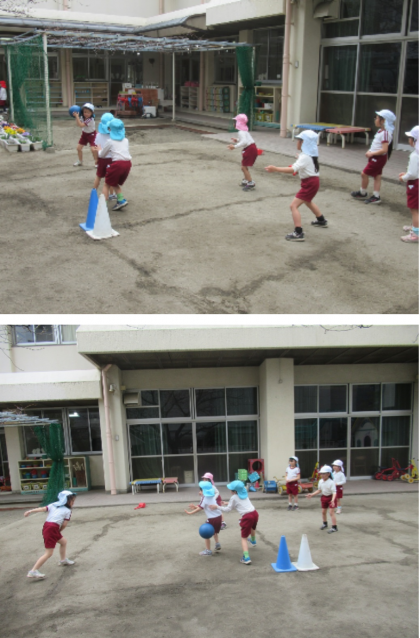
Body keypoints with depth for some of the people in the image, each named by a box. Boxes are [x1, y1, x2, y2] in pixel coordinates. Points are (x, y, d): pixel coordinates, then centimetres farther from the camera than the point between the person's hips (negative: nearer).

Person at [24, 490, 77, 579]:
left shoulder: (54, 505, 18)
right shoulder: (68, 511, 3)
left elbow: (43, 509, 3)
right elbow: (64, 525, -3)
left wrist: (30, 511, -5)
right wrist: (59, 531, 13)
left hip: (46, 526, 8)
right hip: (52, 529, -8)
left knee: (64, 542, 27)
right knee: (49, 553, -6)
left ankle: (63, 560, 45)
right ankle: (33, 571, -10)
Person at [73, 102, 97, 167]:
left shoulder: (91, 119, -30)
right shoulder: (82, 117, -8)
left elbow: (81, 125, -36)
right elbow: (78, 124, 0)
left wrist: (77, 116, -35)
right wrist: (76, 117, -12)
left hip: (91, 134, -7)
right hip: (84, 134, 7)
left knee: (93, 149, -22)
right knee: (79, 147, 6)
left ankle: (96, 162, -3)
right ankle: (80, 161, 26)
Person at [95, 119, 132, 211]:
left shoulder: (110, 142, 3)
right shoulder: (125, 140, 17)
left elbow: (102, 155, 12)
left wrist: (99, 150, 34)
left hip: (117, 164, -5)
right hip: (127, 163, 5)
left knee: (107, 184, 8)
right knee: (115, 183, 23)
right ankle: (121, 200, 7)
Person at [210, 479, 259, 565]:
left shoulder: (233, 498, -3)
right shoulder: (244, 494, 17)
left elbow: (229, 509, 4)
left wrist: (218, 507, 10)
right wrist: (227, 503, 31)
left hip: (247, 517, -8)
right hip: (254, 513, 8)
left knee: (243, 537, 1)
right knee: (252, 527, 39)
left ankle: (246, 558, -12)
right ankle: (253, 541, 68)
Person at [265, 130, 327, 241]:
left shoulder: (305, 157, -24)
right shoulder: (309, 154, 6)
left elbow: (293, 169, -37)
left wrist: (275, 169, -39)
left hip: (310, 183, -11)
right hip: (312, 181, 11)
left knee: (294, 205, -15)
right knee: (307, 202, 36)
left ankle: (298, 233, -23)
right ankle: (321, 221, 54)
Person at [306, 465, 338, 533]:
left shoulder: (331, 482, -24)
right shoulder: (320, 481, -2)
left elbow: (334, 492, -28)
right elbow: (319, 490, 12)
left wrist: (333, 500, -44)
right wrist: (312, 495, 7)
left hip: (330, 498, -7)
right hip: (324, 497, 7)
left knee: (331, 512, -9)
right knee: (323, 512, 18)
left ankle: (334, 527, -4)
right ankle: (325, 524, 40)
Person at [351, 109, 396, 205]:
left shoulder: (385, 133, -23)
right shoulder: (380, 131, 6)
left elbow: (384, 150, -27)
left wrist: (372, 153, -21)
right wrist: (370, 151, 4)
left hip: (379, 158, -9)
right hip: (376, 157, 9)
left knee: (364, 173, -1)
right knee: (377, 176, 11)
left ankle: (362, 193, 16)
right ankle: (376, 196, 16)